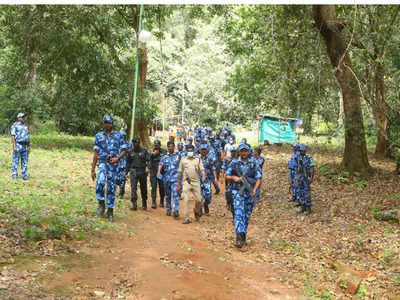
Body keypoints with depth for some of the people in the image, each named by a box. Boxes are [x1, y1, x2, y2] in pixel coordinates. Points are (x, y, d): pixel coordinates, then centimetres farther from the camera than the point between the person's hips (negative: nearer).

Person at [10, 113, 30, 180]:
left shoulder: (25, 126, 15)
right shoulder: (15, 125, -5)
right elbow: (13, 136, -11)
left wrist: (29, 146, 12)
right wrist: (14, 146, -20)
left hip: (25, 146, 6)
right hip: (17, 145, -6)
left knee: (25, 162, 5)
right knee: (15, 161, -2)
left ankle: (24, 176, 9)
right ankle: (14, 176, 2)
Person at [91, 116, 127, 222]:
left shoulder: (118, 136, 7)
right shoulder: (99, 136, 10)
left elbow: (124, 150, 7)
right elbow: (96, 153, 10)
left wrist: (118, 158, -14)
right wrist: (93, 169, 7)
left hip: (113, 163, 0)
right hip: (102, 162, 0)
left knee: (111, 187, 3)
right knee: (100, 182, -26)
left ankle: (110, 211, 13)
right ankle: (101, 203, -6)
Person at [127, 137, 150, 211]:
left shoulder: (144, 150, 2)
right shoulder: (131, 151, 9)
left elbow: (148, 160, -3)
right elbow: (128, 162, 18)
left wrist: (148, 167, -21)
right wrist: (127, 171, 16)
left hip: (142, 171, -1)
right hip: (134, 171, 1)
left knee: (143, 188, 7)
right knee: (133, 187, -11)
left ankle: (144, 205, 22)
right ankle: (134, 205, -11)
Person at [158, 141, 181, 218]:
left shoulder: (178, 155, 5)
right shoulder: (164, 157, 8)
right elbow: (160, 165, -4)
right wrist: (159, 172, -22)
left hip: (175, 178, -3)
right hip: (166, 178, 3)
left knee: (175, 194, -15)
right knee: (167, 195, 12)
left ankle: (176, 211, -20)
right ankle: (168, 210, 25)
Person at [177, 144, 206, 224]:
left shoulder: (198, 159, 9)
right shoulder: (183, 160, 8)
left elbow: (202, 169, -2)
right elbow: (180, 173, 12)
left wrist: (203, 176, -24)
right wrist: (179, 184, 11)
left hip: (196, 182, 1)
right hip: (186, 182, -1)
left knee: (198, 200, -1)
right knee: (186, 200, -8)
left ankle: (196, 211, 30)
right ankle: (187, 218, -1)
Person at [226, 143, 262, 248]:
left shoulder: (254, 165, 6)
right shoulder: (234, 164, 4)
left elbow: (258, 179, 2)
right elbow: (227, 176, 8)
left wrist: (254, 190, -12)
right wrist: (234, 178, -12)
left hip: (249, 193, 2)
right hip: (238, 193, -2)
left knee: (247, 216, 10)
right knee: (239, 214, -15)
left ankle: (243, 236, 25)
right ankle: (239, 238, -22)